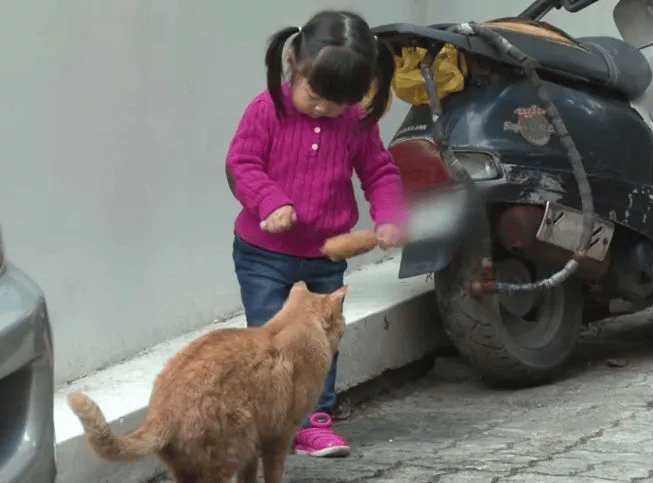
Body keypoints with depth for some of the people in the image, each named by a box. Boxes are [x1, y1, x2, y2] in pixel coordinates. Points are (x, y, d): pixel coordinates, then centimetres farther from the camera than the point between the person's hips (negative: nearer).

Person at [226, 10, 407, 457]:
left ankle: (314, 420, 19)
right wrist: (271, 202, -29)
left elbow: (380, 172, 6)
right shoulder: (267, 111, -13)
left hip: (326, 258, 4)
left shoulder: (357, 123, -3)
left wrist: (389, 217, -10)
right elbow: (242, 163, -14)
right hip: (264, 255, -3)